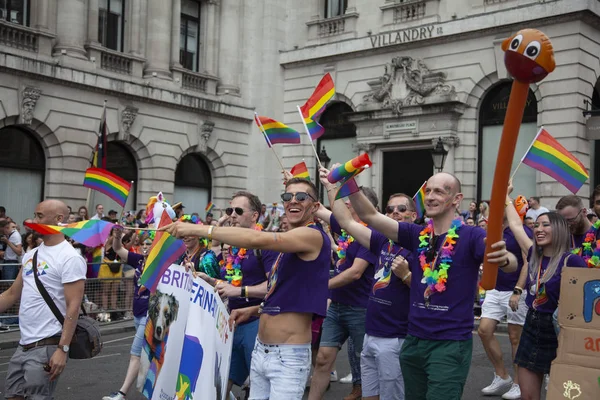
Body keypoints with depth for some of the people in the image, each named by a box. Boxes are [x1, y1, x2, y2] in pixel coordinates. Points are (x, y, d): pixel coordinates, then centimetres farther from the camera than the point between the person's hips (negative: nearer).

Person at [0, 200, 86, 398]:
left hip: (47, 346, -8)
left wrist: (63, 349, -22)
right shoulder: (30, 255, 12)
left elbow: (73, 306, -18)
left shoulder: (70, 258, -13)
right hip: (24, 344, 8)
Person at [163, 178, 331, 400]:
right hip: (260, 350, 8)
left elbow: (257, 239, -29)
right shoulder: (287, 244, 16)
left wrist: (199, 229, -27)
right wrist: (255, 310, 9)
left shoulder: (314, 236, -15)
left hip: (289, 356, -8)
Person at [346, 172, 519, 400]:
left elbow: (511, 265, -25)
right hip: (414, 341, 6)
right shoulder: (418, 235, 5)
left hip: (451, 344, -5)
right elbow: (370, 216, 0)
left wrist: (503, 258, -49)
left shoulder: (471, 236, -10)